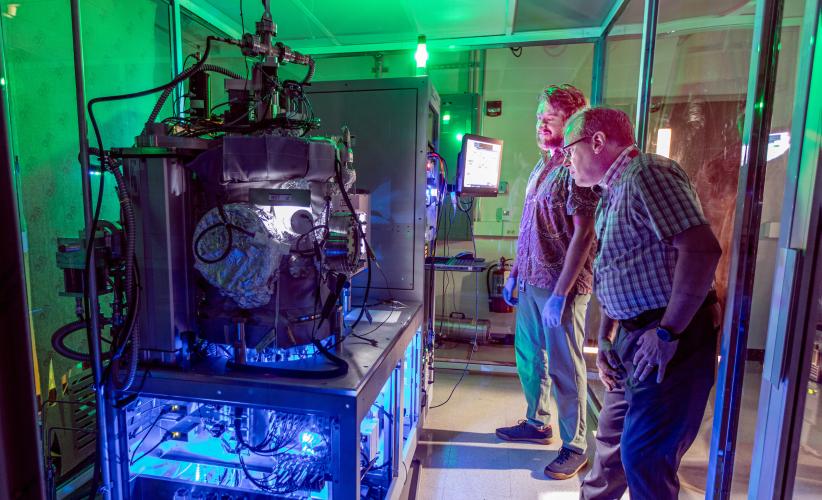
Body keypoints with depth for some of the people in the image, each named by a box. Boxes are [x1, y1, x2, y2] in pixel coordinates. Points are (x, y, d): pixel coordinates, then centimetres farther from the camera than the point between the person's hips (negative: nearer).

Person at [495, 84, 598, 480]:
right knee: (528, 357, 18)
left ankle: (575, 447, 22)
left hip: (560, 285, -8)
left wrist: (560, 293, -21)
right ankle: (537, 423, 37)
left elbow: (583, 233, -18)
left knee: (564, 367, 3)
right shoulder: (541, 168, 14)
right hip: (530, 282, 8)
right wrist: (515, 272, 16)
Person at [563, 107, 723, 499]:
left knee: (643, 455, -3)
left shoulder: (647, 172, -13)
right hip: (631, 336, 9)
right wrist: (605, 338, 16)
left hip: (670, 340, -9)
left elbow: (702, 249, -24)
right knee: (613, 437, 21)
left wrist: (667, 332, -22)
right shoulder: (613, 192, 16)